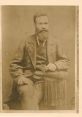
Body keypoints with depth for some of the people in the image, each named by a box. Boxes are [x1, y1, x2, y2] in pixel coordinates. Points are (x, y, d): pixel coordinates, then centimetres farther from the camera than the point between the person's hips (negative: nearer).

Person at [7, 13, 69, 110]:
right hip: (27, 78, 0)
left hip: (44, 79, 1)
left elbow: (66, 62, 15)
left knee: (34, 98, -31)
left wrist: (55, 65, -7)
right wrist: (19, 76, -9)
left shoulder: (54, 43, 14)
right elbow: (14, 64, 11)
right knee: (28, 94, -35)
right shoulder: (26, 42, 10)